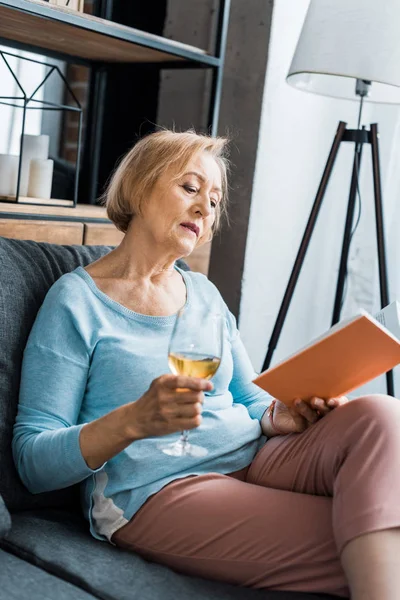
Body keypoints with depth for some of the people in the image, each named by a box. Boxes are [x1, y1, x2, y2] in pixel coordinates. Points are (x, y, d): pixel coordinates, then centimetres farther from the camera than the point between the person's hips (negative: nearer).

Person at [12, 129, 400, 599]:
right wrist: (133, 421, -24)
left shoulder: (205, 294, 17)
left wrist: (280, 415, -5)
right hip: (157, 490, -7)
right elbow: (32, 461, -6)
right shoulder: (77, 301, -3)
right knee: (354, 551, -31)